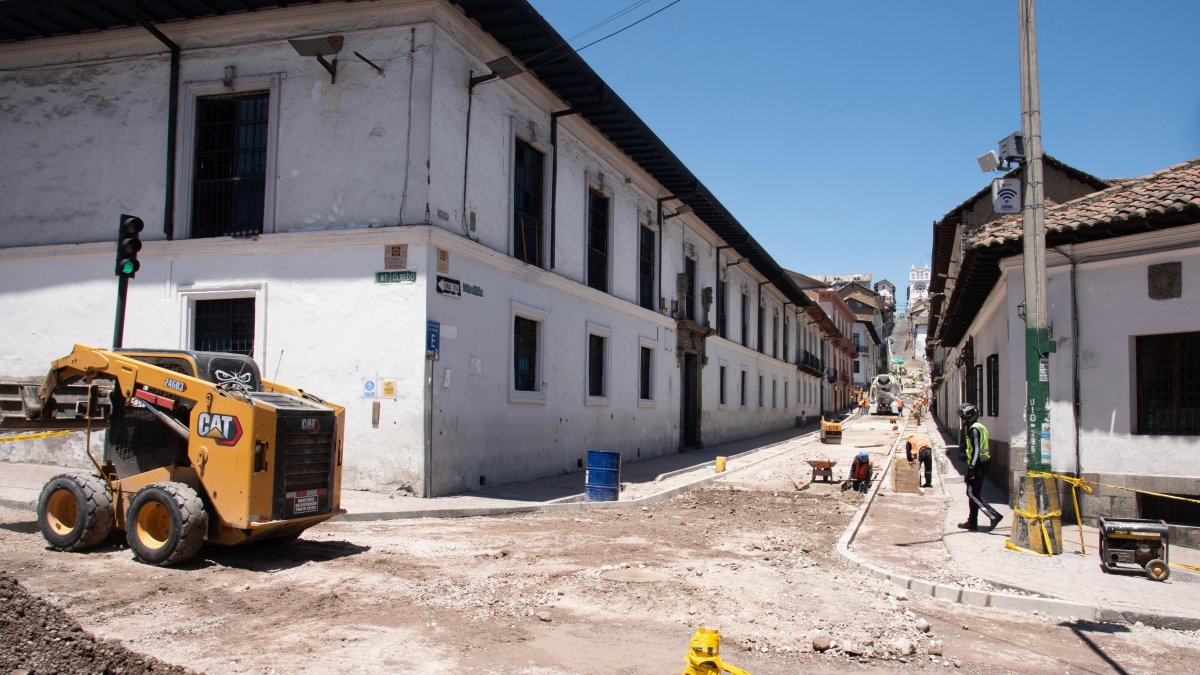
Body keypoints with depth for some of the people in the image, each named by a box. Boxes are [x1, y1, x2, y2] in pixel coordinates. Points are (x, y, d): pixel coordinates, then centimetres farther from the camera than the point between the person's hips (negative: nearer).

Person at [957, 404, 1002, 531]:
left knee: (972, 493, -6)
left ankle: (994, 515, -12)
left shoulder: (974, 429, -15)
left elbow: (976, 450, -22)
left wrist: (971, 468, -23)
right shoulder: (979, 427, 16)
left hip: (976, 466, -10)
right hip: (982, 465, 10)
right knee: (974, 493, 14)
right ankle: (972, 522, 19)